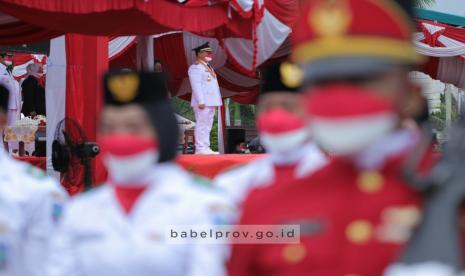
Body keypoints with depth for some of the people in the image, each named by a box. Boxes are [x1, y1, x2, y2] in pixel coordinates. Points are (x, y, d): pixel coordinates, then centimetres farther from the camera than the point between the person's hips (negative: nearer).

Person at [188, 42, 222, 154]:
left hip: (211, 102, 9)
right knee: (202, 124, -10)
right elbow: (196, 86, -16)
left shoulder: (209, 67, 22)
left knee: (207, 125, 9)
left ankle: (206, 148, 11)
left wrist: (216, 101, 17)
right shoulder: (195, 67, -8)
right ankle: (200, 148, -10)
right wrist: (201, 101, -23)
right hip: (202, 102, -9)